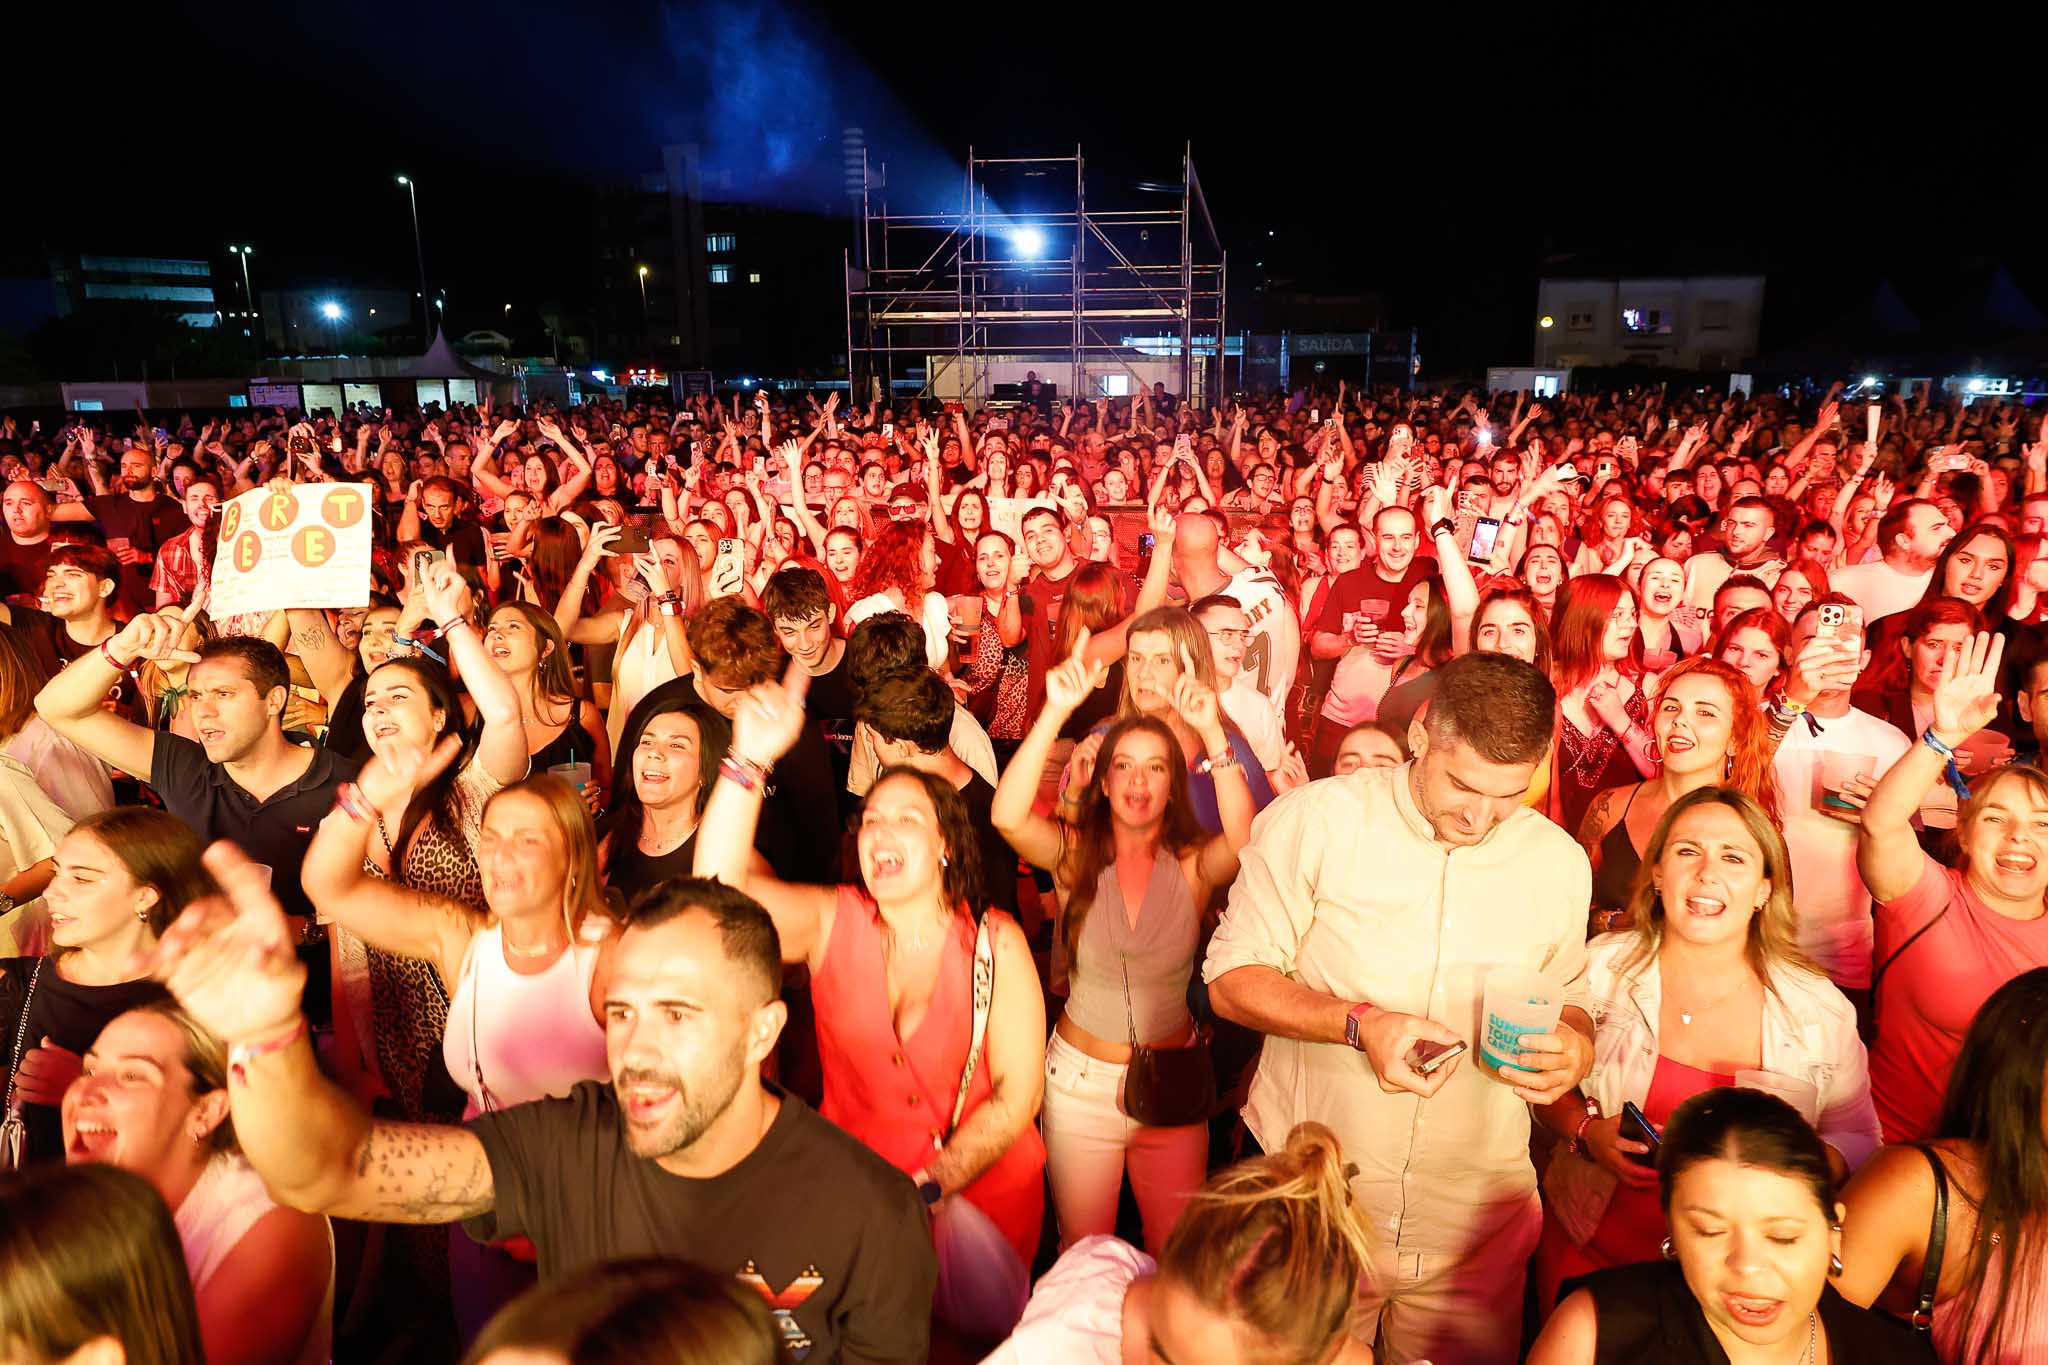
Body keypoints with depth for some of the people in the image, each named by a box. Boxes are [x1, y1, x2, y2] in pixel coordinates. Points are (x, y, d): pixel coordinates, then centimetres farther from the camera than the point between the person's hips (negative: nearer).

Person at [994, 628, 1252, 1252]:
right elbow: (1007, 817, -27)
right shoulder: (1076, 855, -8)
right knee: (1084, 1252, 17)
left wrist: (1212, 731, -39)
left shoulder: (1192, 866, -9)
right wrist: (1057, 711, -36)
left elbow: (1244, 840, -30)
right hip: (1081, 1081, 0)